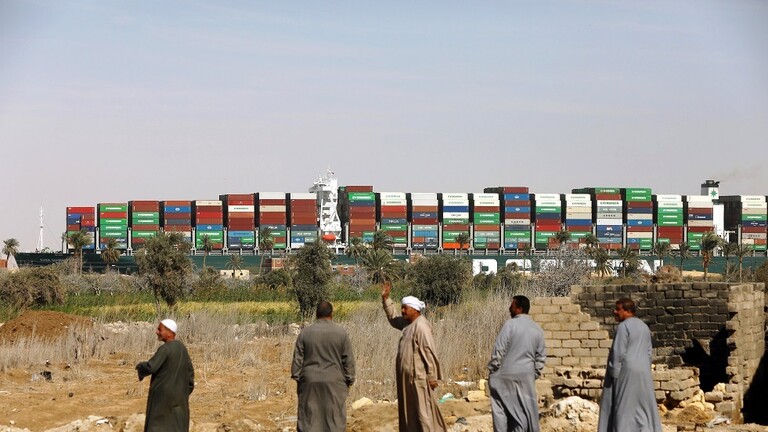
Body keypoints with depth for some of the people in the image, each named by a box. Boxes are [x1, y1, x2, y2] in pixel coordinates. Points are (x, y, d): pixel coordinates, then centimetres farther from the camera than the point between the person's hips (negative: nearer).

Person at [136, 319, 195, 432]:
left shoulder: (165, 349, -18)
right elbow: (190, 371, 13)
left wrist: (139, 366, -2)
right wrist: (187, 391, 18)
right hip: (179, 395, 8)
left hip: (163, 395, -8)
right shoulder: (182, 348, 7)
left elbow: (150, 367, -24)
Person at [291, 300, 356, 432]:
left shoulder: (305, 332, 0)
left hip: (310, 382, 1)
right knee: (334, 418, 3)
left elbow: (297, 359, 2)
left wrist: (297, 379, 10)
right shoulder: (341, 333, -3)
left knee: (309, 418, 5)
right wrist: (349, 381, 7)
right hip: (334, 382, -1)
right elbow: (348, 360, -1)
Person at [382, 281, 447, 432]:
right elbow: (392, 318, 27)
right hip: (408, 376, 9)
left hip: (418, 376, -9)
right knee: (411, 410, 13)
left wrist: (432, 376, -21)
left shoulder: (421, 326, -18)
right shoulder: (407, 323, 9)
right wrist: (386, 299, 18)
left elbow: (429, 352, -20)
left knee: (423, 409, -6)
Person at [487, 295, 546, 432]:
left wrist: (492, 370, -2)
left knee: (500, 409, 4)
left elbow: (499, 350, -11)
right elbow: (541, 357, 10)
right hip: (526, 376, 4)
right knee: (524, 410, 7)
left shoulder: (510, 324, -10)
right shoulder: (537, 329, 7)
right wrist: (534, 374, 18)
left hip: (506, 375, -4)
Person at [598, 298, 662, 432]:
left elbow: (618, 352, -17)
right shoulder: (644, 326, 12)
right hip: (642, 371, 8)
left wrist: (613, 374, -13)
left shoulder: (623, 327, -13)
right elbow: (648, 352, 14)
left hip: (626, 371, -8)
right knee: (643, 405, 11)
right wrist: (645, 371, 17)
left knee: (624, 407, -4)